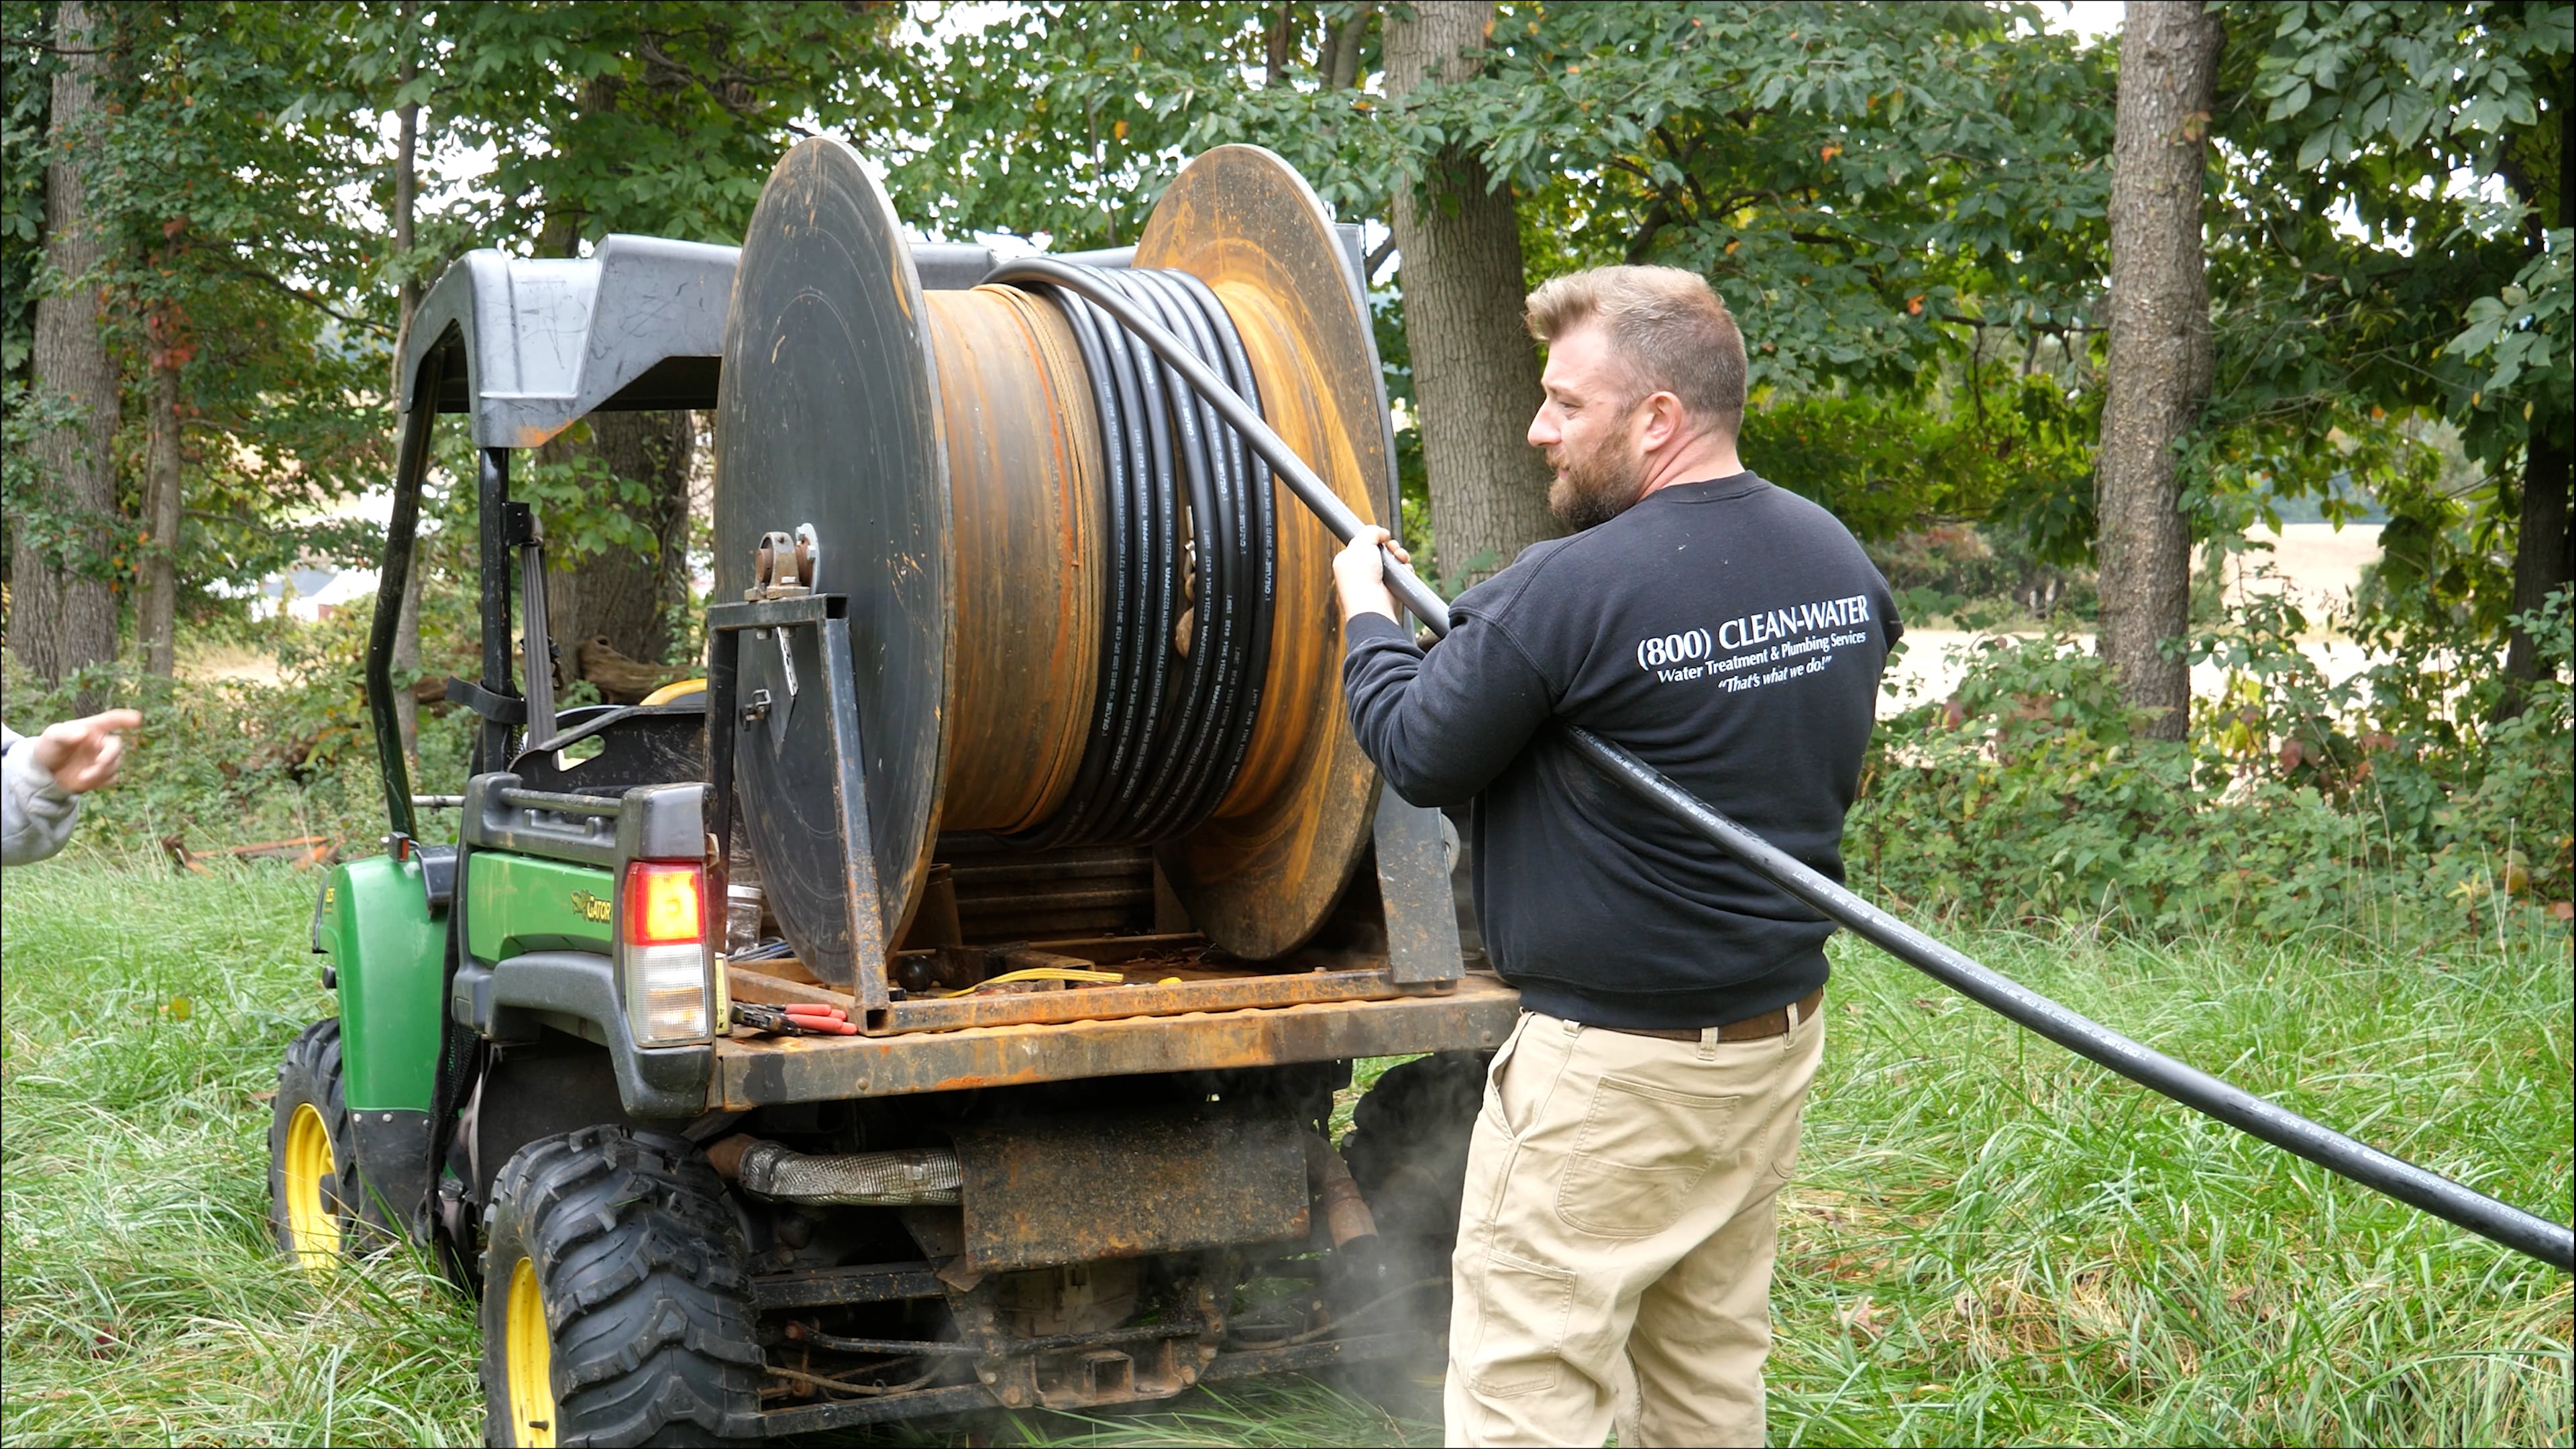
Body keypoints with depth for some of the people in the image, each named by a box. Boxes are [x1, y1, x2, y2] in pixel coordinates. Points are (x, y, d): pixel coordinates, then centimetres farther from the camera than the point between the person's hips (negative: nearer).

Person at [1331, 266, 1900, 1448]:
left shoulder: (1569, 590, -21)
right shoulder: (1841, 561, 4)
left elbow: (1419, 755, -10)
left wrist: (1364, 616, 9)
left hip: (1610, 1072, -8)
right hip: (1780, 1039, 8)